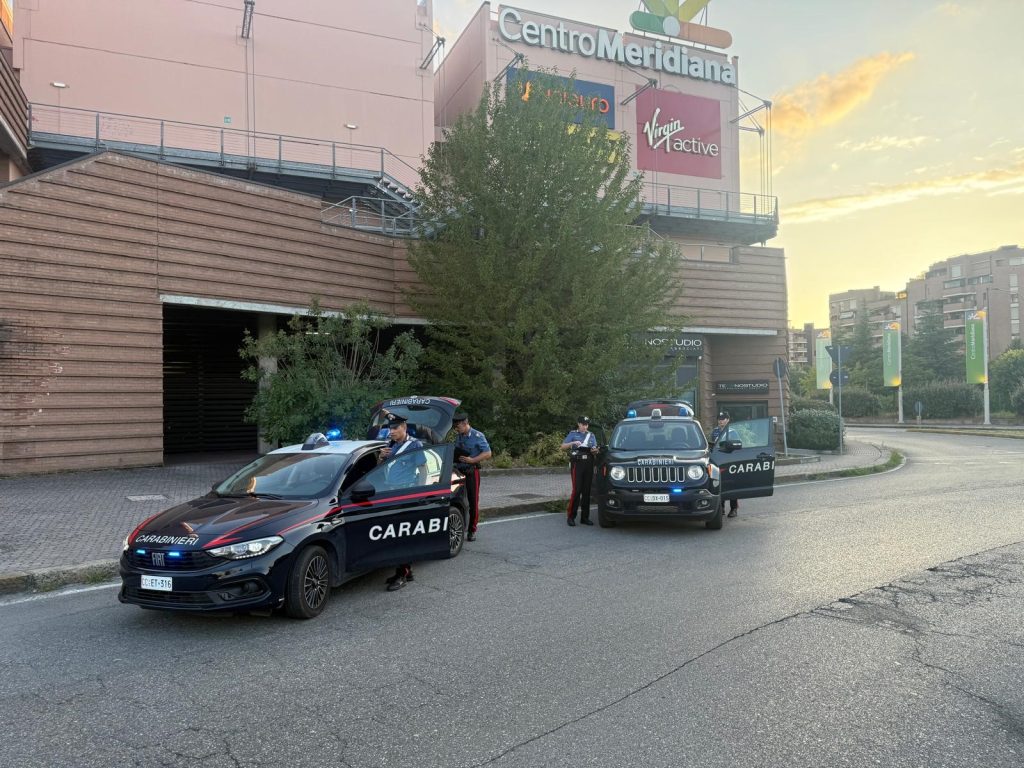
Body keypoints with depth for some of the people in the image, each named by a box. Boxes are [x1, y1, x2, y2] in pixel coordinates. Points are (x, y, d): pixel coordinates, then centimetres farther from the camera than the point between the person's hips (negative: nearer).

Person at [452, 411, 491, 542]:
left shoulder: (477, 436, -7)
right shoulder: (458, 437, 13)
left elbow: (488, 453, -11)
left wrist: (471, 460, -18)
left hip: (471, 471, -6)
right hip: (459, 471, 6)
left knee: (473, 501, -1)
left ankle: (472, 531, 7)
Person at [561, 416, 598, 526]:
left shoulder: (591, 435, 18)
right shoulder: (573, 434, 7)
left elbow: (595, 449, 17)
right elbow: (562, 446, 0)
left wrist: (595, 450, -6)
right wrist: (573, 443, -16)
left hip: (589, 464, 4)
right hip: (577, 463, -4)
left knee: (586, 491, 3)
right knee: (577, 490, -11)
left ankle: (585, 517, 7)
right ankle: (571, 516, -5)